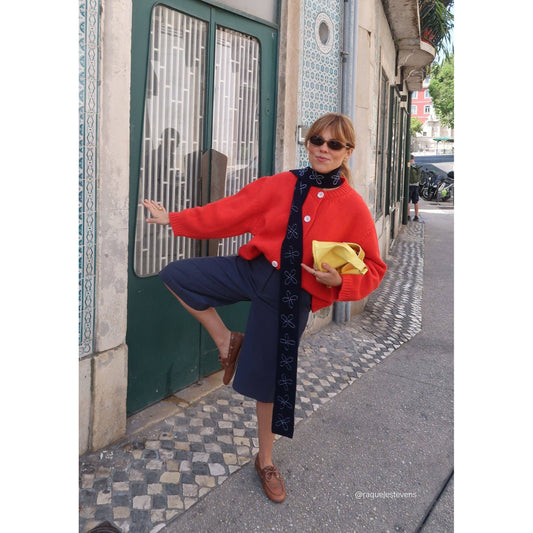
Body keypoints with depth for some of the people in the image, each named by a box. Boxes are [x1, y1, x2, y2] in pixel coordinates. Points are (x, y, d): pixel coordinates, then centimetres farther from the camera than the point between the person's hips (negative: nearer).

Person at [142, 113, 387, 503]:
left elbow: (373, 268, 0)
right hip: (255, 271, 3)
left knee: (271, 380, 6)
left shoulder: (353, 207, -6)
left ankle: (266, 462, 32)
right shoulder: (280, 185, -1)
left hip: (293, 296, -3)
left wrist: (338, 281, -20)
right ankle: (227, 340, 11)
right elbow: (229, 213, 2)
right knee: (176, 275, -5)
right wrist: (172, 220, 2)